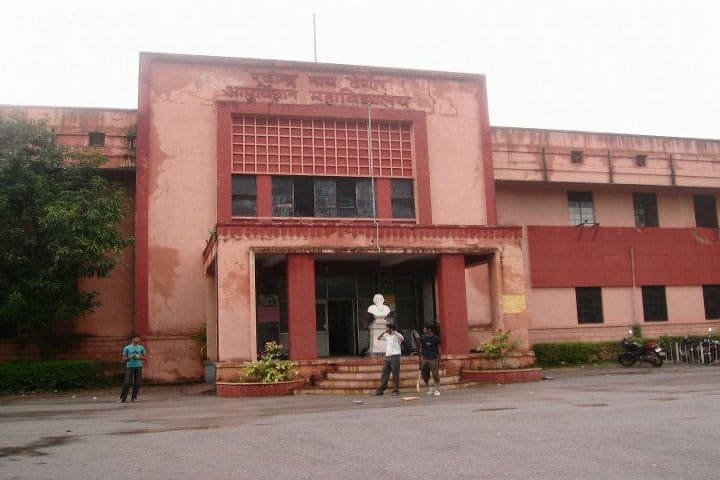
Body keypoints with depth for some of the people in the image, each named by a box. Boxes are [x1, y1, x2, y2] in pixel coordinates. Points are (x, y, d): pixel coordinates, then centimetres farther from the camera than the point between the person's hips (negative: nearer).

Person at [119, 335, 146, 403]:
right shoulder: (127, 348, 2)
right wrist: (130, 357, -14)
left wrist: (139, 357, -10)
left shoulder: (141, 348, 8)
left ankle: (134, 397, 13)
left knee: (137, 383, 0)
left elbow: (144, 357, 9)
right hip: (129, 367, -2)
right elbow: (124, 358, 4)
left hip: (138, 367, 2)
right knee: (127, 383, -8)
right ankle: (123, 398, 1)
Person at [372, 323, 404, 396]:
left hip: (395, 356, -6)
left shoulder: (397, 335, -4)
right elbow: (378, 338, 14)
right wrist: (384, 332, 3)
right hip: (387, 356, 6)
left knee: (395, 374, -4)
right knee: (384, 374, 6)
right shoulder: (386, 335, 15)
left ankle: (396, 390, 3)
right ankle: (380, 390, 8)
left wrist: (394, 332, -18)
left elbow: (402, 338, -24)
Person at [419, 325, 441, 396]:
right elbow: (421, 348, 12)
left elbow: (439, 349, 3)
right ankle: (428, 388, 25)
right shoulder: (422, 338, 5)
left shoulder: (436, 338, -2)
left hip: (433, 359, -3)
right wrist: (421, 356, 6)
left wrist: (438, 358, -1)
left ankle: (436, 389, 5)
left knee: (435, 375, -8)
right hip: (424, 359, 3)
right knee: (425, 375, 5)